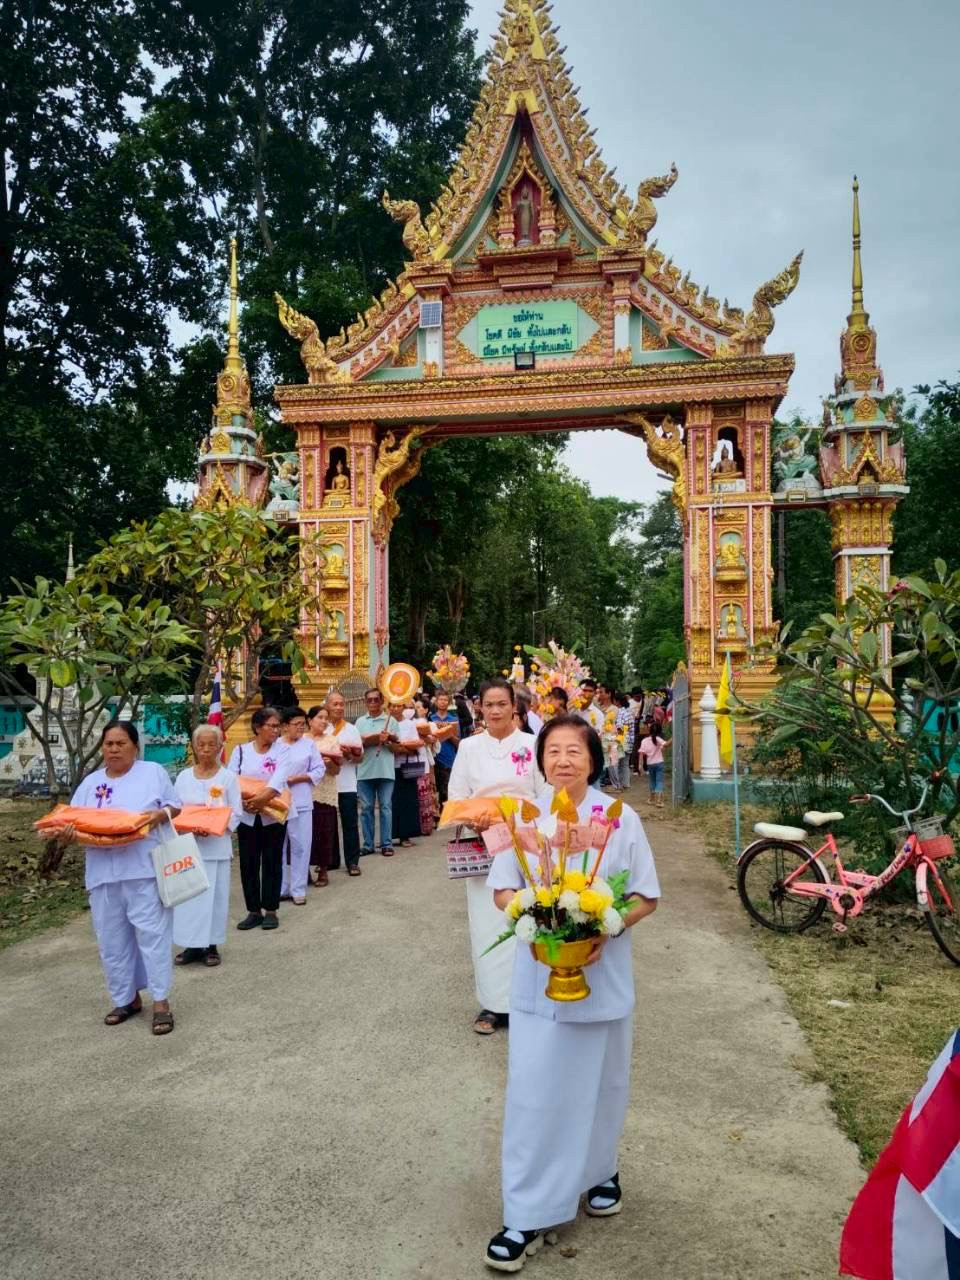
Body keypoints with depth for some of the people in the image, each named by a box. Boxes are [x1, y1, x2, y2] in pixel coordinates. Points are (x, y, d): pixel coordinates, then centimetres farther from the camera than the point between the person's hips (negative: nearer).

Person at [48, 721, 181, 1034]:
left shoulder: (154, 773, 2)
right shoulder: (91, 782, 11)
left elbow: (175, 807, 5)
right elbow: (73, 822, 7)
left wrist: (161, 814, -17)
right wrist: (65, 834, -15)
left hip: (144, 870, -4)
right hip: (103, 874, 4)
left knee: (152, 933, -3)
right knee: (112, 940, 11)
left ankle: (161, 1002, 5)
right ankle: (126, 999, 25)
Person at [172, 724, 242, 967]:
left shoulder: (228, 777, 0)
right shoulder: (183, 777, 6)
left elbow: (236, 813, -3)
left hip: (216, 845, -2)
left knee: (213, 895, 2)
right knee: (187, 894, 4)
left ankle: (211, 946, 13)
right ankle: (192, 945, 15)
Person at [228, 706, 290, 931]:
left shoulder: (282, 750, -1)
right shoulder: (241, 750, 2)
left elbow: (280, 778, -16)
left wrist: (264, 796, -32)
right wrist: (243, 800, -22)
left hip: (273, 816, -1)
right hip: (247, 816, 1)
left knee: (272, 862, 4)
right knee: (248, 864, 6)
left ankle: (270, 911, 15)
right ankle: (254, 911, 17)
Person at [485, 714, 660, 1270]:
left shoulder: (621, 819, -9)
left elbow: (646, 897, -4)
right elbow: (502, 888, 1)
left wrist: (606, 930, -20)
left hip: (603, 970, 0)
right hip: (539, 972, 0)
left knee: (599, 1082, 18)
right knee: (533, 1090, 2)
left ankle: (601, 1171, 44)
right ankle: (528, 1215, 15)